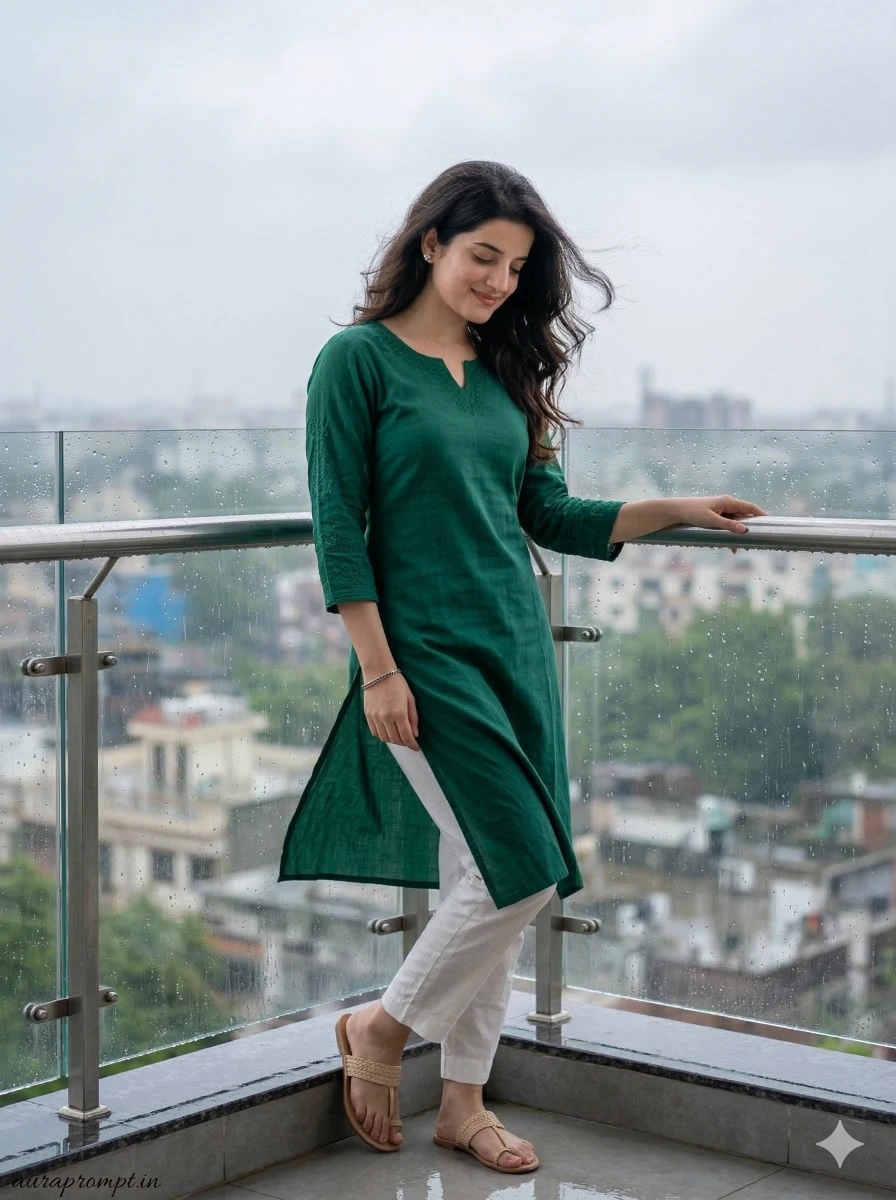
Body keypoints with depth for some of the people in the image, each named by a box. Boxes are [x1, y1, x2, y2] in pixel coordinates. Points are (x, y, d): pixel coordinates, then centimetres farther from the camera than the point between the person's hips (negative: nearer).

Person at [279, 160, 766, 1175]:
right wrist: (377, 670, -14)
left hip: (518, 648, 6)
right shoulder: (359, 359, -5)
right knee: (518, 874, -11)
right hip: (427, 655, -6)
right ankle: (381, 1028, 14)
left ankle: (463, 1102, 22)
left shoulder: (504, 371, 13)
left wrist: (676, 510, 8)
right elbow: (338, 526, -9)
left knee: (489, 884, 8)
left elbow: (552, 516, 16)